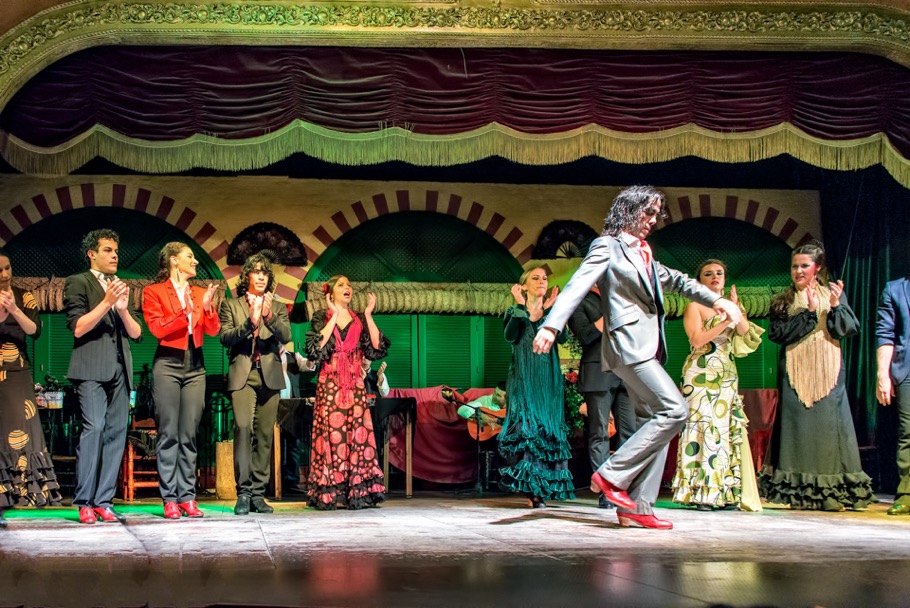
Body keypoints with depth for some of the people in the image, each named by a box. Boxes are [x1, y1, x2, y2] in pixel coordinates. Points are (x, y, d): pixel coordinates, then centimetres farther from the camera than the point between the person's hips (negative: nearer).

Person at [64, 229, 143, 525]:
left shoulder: (122, 287, 22)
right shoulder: (78, 283, 6)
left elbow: (136, 333, 15)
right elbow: (78, 328, -6)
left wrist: (123, 308, -3)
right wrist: (106, 302, -14)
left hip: (120, 368, 6)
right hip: (92, 367, -6)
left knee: (116, 433, 0)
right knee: (94, 428, -17)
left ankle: (103, 502, 2)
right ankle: (84, 503, -14)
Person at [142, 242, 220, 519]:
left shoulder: (200, 292, 15)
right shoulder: (153, 292, 3)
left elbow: (213, 331, 6)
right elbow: (157, 328, -10)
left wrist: (207, 307, -11)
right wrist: (184, 312, -22)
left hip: (195, 366, 4)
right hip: (168, 365, -4)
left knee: (189, 435, 2)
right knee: (169, 434, -5)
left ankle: (187, 496, 4)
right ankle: (169, 499, -2)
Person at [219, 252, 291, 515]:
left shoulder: (278, 308, 17)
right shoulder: (231, 306, 12)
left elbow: (286, 336, 1)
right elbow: (225, 337, -1)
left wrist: (269, 316, -17)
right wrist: (250, 323, -16)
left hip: (269, 376, 3)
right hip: (243, 376, -3)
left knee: (265, 434, 1)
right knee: (243, 427, -18)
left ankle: (258, 493, 5)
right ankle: (243, 492, -15)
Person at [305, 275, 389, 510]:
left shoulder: (359, 320, 14)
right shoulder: (321, 318, 6)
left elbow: (377, 348, 2)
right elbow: (315, 347, -12)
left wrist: (368, 316, -1)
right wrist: (335, 316, -10)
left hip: (355, 386, 3)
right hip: (329, 385, -2)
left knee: (358, 433, -5)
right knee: (331, 434, -7)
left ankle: (358, 493, -2)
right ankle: (330, 495, -3)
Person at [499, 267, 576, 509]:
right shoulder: (515, 312, 9)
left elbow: (563, 337, -6)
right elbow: (510, 336, -11)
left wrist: (548, 311, -12)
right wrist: (522, 308, -12)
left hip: (548, 380, 2)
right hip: (523, 379, -2)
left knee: (548, 429, -4)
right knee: (526, 426, -13)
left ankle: (541, 491, -2)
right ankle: (531, 490, -13)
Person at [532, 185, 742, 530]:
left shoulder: (644, 254, 21)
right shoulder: (607, 246, -2)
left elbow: (675, 281, 35)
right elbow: (578, 286, -15)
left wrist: (716, 300, 30)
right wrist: (552, 325, -27)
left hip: (648, 348, 9)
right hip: (628, 344, -9)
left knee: (655, 423, 3)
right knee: (675, 410, -16)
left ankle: (638, 507, 4)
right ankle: (611, 475, -12)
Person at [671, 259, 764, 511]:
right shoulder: (695, 306, 1)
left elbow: (746, 333, 4)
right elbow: (697, 339, -12)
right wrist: (725, 321, -13)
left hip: (727, 376, 7)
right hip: (702, 376, -6)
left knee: (730, 430, 2)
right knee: (704, 429, -12)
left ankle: (724, 493, 4)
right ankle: (700, 493, -11)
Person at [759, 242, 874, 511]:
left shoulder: (832, 294, 9)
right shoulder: (783, 301, 10)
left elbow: (849, 329, 0)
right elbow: (778, 334, -5)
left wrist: (835, 307, -16)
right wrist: (809, 312, -10)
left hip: (827, 371, 0)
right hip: (795, 373, 0)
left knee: (828, 423, -7)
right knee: (797, 423, -5)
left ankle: (831, 490, -5)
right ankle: (798, 491, -3)